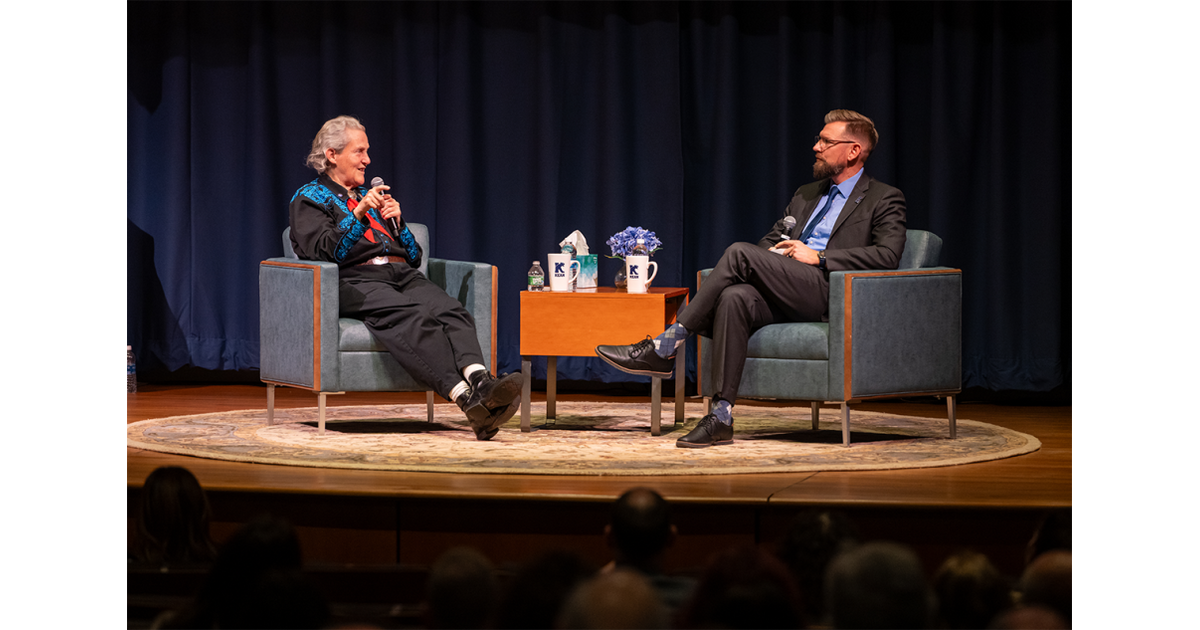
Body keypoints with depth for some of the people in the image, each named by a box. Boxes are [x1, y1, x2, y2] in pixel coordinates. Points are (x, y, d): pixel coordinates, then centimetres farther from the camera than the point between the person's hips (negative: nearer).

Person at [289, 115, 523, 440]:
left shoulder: (372, 195, 32)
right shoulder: (309, 199, 15)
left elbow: (414, 256, 26)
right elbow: (324, 251, -6)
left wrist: (398, 222, 8)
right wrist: (359, 213, -13)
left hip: (402, 275, 6)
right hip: (356, 282, -6)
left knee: (449, 310, -30)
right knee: (410, 317, -38)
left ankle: (481, 381, -58)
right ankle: (467, 398, -56)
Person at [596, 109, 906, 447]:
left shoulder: (884, 200, 8)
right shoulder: (806, 195, 31)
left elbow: (888, 255, -7)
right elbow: (770, 241, 32)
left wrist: (818, 257, -11)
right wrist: (769, 254, 5)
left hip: (828, 293, -6)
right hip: (780, 298, 6)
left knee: (740, 253, -25)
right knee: (734, 298, -31)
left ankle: (665, 347, -24)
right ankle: (721, 417, -36)